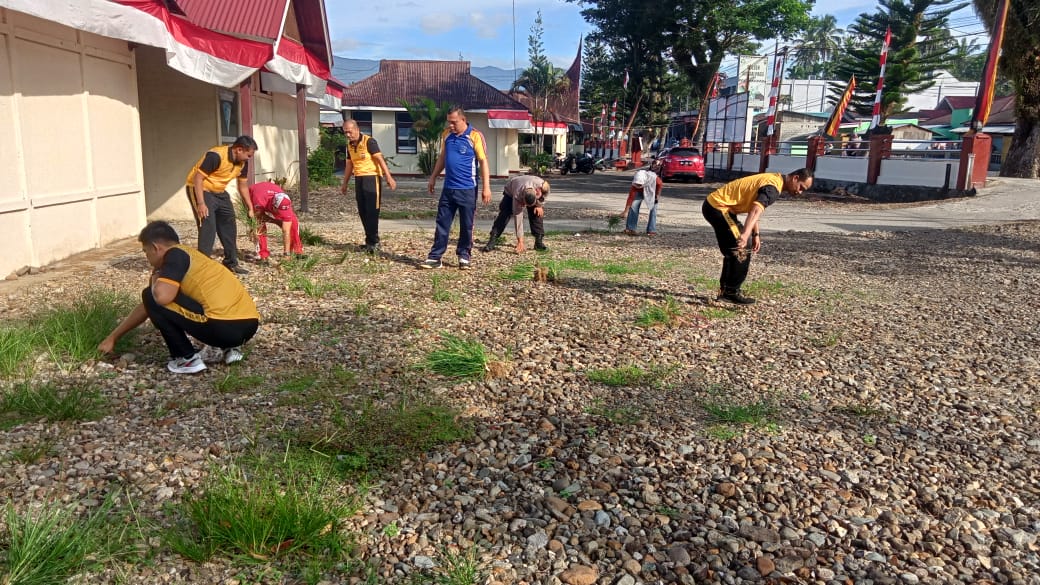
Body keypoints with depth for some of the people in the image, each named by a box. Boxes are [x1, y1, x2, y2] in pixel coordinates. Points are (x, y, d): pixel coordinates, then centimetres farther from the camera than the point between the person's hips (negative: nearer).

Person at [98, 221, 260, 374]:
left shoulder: (175, 254, 0)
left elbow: (161, 296, -19)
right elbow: (146, 307, 34)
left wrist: (155, 280, 7)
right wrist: (113, 337, 40)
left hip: (225, 327, -9)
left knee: (153, 297, 5)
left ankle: (188, 359, 7)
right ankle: (229, 348, 19)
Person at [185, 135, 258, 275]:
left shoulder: (242, 162, -4)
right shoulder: (216, 156, -28)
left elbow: (243, 185, 9)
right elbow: (198, 178, -26)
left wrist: (250, 208, 10)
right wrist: (201, 204, -30)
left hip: (219, 192, 8)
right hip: (200, 190, -8)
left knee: (229, 226, 9)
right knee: (208, 228, -17)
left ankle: (231, 263, 20)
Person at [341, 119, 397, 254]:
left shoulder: (369, 141, -11)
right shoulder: (349, 145, 11)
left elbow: (380, 159, -18)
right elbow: (349, 165, 20)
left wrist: (389, 177, -27)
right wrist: (345, 183, 22)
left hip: (372, 178, -7)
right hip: (359, 179, 7)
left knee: (372, 211, -8)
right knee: (362, 211, 8)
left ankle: (374, 241, -4)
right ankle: (370, 240, 17)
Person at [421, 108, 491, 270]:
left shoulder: (475, 136, -8)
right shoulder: (446, 135, 8)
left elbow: (483, 161, -9)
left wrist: (486, 187, -13)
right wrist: (433, 177, 18)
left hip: (467, 189, -4)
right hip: (448, 188, 5)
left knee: (466, 225, 6)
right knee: (442, 223, 6)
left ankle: (464, 256, 18)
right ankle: (435, 257, 10)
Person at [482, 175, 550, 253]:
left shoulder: (543, 185, -40)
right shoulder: (517, 195, -44)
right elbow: (517, 217, -39)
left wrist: (539, 205, -22)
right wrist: (520, 241, -39)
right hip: (510, 191, -3)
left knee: (537, 214, -13)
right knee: (503, 216, -17)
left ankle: (539, 241, -3)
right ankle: (491, 242, -16)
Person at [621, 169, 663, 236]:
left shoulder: (653, 178, -39)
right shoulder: (635, 184, -36)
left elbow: (660, 184, -17)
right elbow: (631, 197, -34)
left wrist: (658, 195, -13)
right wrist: (626, 210, -37)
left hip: (652, 191, 0)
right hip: (640, 191, 0)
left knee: (653, 209, -9)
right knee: (633, 206, -13)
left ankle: (652, 230, -3)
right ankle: (630, 228, -7)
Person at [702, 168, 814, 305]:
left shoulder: (773, 179, 14)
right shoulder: (773, 187, -18)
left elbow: (754, 209, 20)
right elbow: (755, 211, -35)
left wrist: (756, 234, 14)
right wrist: (745, 235, -48)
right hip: (718, 206, -10)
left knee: (732, 250, 18)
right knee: (741, 250, -9)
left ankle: (725, 290, 26)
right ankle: (732, 292, -2)